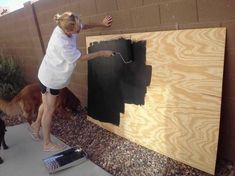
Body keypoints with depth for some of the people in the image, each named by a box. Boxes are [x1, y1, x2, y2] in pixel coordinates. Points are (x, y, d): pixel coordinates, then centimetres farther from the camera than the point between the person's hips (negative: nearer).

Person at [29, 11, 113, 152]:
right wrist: (101, 53, -15)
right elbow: (80, 58, -23)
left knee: (47, 105, 25)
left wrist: (101, 24, -2)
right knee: (49, 109, 5)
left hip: (53, 75, 8)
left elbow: (84, 26, 7)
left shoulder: (65, 27, -13)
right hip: (51, 78, -8)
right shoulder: (61, 44, -37)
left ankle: (36, 125, 48)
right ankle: (47, 144, 21)